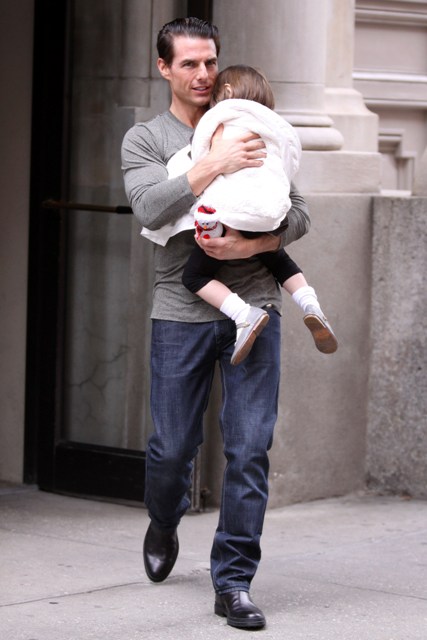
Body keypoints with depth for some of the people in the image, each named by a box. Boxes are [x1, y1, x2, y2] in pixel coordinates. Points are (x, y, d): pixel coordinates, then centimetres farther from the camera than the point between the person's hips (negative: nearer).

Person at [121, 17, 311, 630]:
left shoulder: (253, 132, 12)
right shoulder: (144, 139, 7)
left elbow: (298, 214, 7)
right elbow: (149, 208, -12)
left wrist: (252, 245, -12)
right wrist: (215, 164, -19)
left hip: (254, 308, 1)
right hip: (182, 311, -1)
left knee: (250, 448, -5)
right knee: (174, 446, 6)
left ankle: (234, 582, 2)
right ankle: (164, 524, 39)